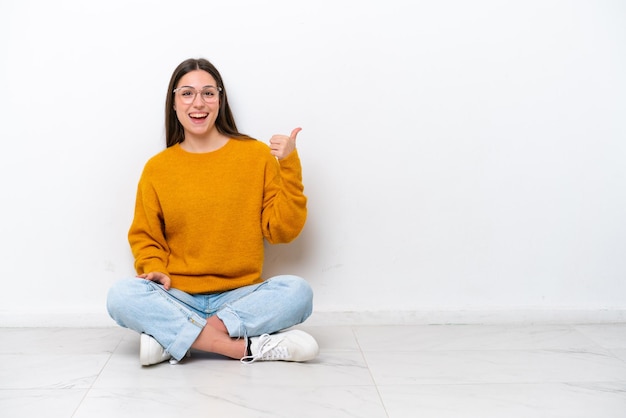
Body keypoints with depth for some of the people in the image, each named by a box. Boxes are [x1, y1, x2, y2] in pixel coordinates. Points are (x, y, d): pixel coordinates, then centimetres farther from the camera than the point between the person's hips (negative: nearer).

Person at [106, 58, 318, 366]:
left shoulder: (257, 155, 1)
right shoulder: (157, 168, 5)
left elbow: (281, 231, -1)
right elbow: (145, 237, 12)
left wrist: (289, 168, -9)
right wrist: (155, 270, -9)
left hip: (240, 296, 0)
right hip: (177, 298, 1)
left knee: (297, 291, -28)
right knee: (121, 296, -28)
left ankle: (172, 338, -26)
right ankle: (247, 347, -28)